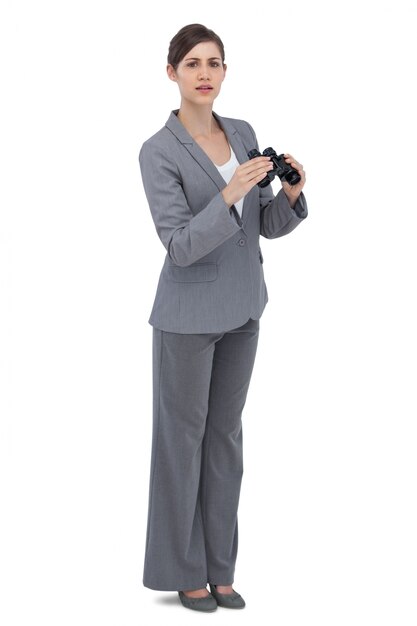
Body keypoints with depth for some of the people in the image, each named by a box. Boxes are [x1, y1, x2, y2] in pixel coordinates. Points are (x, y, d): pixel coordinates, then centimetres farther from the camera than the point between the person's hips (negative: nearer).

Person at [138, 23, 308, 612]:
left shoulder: (244, 134, 4)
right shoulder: (158, 152, -15)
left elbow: (268, 226, 5)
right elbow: (181, 246, -22)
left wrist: (291, 191, -15)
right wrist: (230, 193, -34)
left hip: (241, 310, 6)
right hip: (188, 315, -6)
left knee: (225, 436, 12)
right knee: (183, 437, 5)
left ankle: (219, 567, 23)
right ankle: (181, 570, 19)